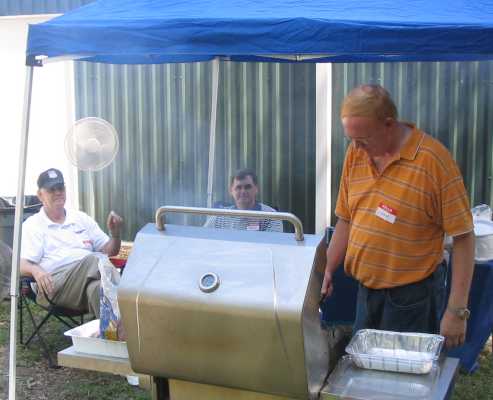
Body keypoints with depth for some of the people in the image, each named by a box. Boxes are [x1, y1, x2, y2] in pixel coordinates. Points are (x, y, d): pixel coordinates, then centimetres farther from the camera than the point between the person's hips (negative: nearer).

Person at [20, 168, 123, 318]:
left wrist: (115, 233, 0)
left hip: (88, 278, 4)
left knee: (96, 288, -37)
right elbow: (22, 264, 0)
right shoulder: (32, 225, 13)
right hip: (54, 284, -4)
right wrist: (36, 270, -25)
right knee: (93, 259, -36)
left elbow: (110, 251, 23)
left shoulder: (82, 218, 24)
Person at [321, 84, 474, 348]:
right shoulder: (356, 153, 1)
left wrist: (457, 310, -15)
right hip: (366, 290, 6)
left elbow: (463, 237, -14)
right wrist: (327, 271, 5)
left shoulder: (433, 159, -16)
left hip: (412, 296, -5)